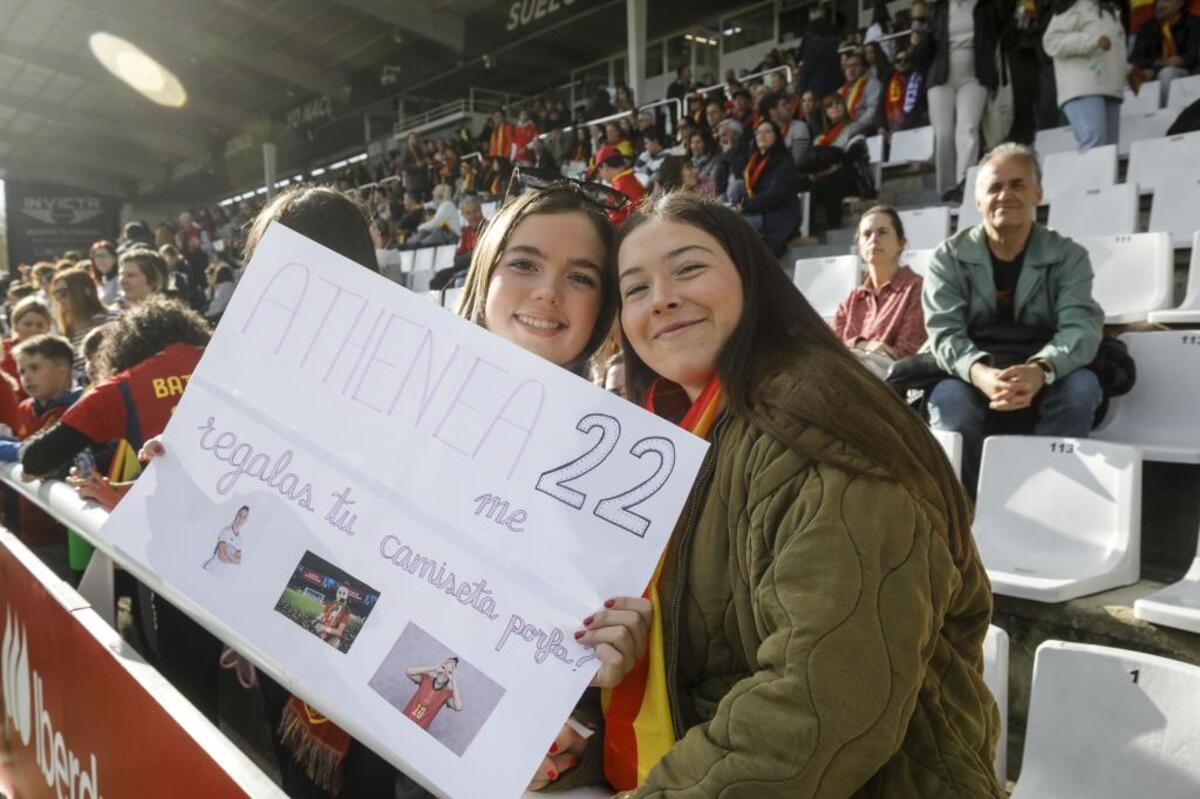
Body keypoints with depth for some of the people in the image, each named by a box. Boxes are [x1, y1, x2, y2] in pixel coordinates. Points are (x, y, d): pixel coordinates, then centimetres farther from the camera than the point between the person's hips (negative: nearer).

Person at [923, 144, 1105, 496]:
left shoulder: (1069, 256, 2)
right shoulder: (949, 258, 1)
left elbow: (1081, 326, -13)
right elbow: (944, 332, -11)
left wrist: (1040, 370, -38)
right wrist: (979, 373, -36)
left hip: (1046, 377, 1)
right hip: (969, 375, -1)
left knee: (1081, 385, -30)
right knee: (948, 398, -33)